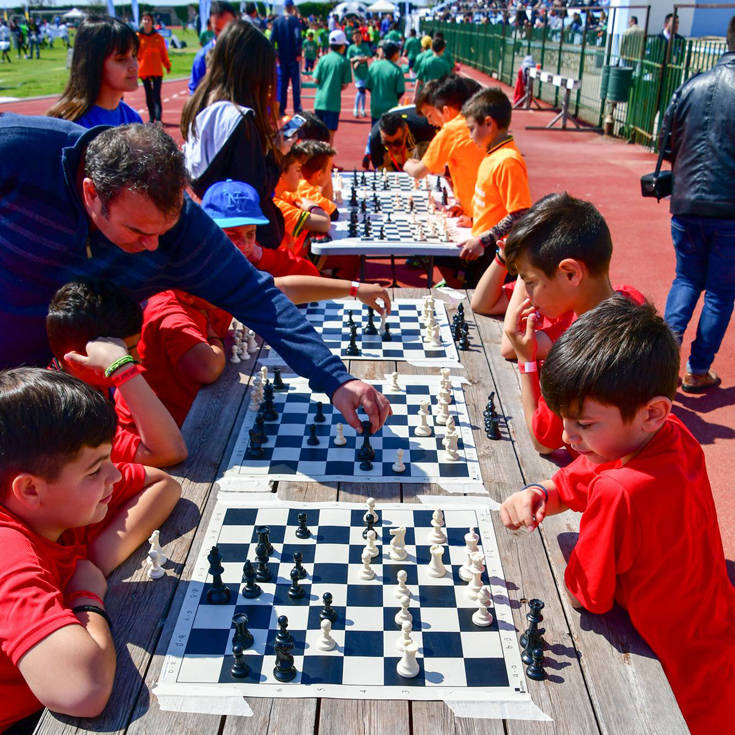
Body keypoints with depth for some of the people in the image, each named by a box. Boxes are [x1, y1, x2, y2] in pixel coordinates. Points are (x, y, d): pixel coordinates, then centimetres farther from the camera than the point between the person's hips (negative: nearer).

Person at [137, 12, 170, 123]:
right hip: (144, 71, 1)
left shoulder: (158, 37, 6)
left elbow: (164, 54, 8)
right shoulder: (138, 37, 4)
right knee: (149, 96, 8)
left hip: (157, 70, -1)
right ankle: (151, 118, 17)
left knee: (156, 96, -9)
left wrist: (167, 66, 0)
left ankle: (158, 119, -12)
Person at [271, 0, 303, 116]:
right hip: (294, 57, -3)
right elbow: (298, 37, -18)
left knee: (282, 84, 9)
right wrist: (299, 53, -10)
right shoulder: (294, 20, -6)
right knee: (296, 83, 4)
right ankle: (297, 109, 2)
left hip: (282, 58, 3)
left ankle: (281, 110, 7)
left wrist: (275, 54, 3)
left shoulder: (277, 21, 3)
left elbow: (272, 39, -2)